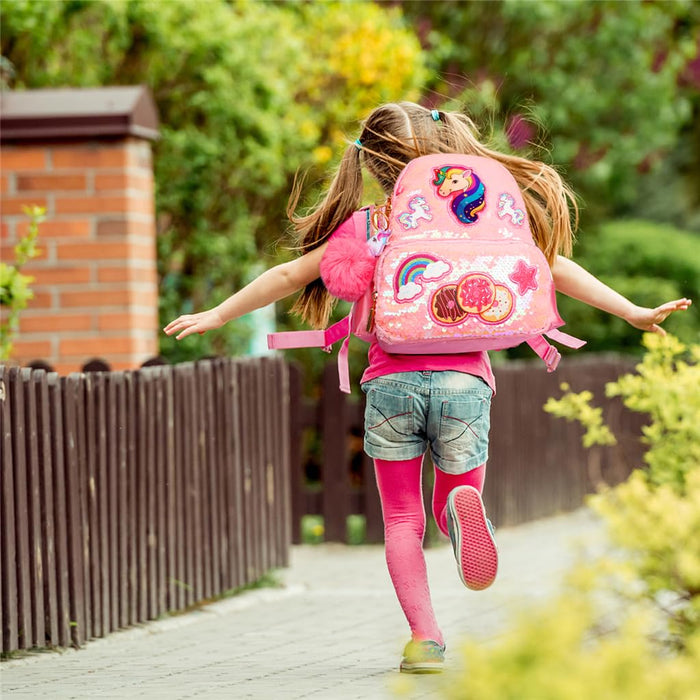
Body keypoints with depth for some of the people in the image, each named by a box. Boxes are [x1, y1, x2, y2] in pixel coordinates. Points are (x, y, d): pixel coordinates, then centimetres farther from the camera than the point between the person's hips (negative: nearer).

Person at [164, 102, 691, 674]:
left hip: (392, 382, -1)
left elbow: (290, 275, 9)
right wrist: (634, 313, 12)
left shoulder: (365, 226, 5)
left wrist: (217, 315, 21)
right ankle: (462, 508, -23)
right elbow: (554, 267, 7)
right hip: (463, 379, 1)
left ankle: (424, 636, -6)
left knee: (402, 519, 11)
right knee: (452, 502, 15)